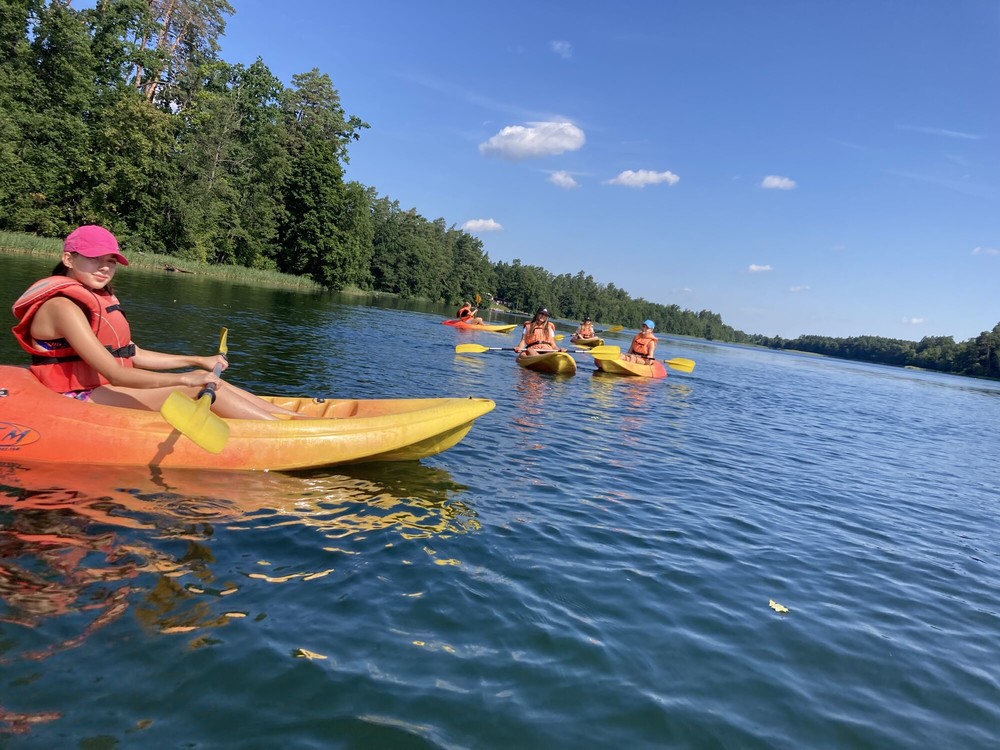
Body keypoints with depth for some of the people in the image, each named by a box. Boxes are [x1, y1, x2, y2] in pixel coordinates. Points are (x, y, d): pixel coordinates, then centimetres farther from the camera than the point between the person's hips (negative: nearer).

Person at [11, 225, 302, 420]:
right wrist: (184, 378, -34)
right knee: (198, 387, -21)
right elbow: (115, 373, -27)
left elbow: (134, 355, 13)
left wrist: (198, 361, 9)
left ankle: (288, 416, -3)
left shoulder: (101, 299, 12)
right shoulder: (62, 306, -17)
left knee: (206, 378, -3)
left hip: (101, 390, 9)